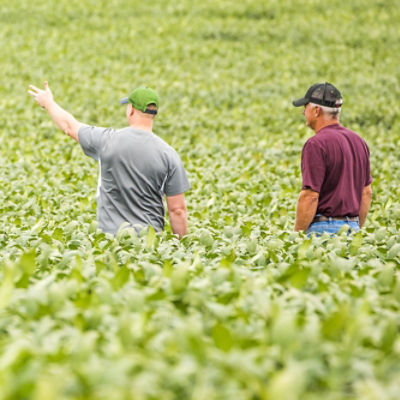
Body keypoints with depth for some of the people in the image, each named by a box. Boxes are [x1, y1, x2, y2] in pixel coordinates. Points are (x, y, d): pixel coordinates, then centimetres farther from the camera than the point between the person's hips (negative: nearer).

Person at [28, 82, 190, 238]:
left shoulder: (107, 140, -3)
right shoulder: (169, 155, -3)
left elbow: (69, 126, 16)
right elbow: (177, 209, -3)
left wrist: (48, 103, 34)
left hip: (110, 232, 0)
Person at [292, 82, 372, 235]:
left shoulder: (316, 145, -13)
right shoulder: (358, 141, 12)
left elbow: (310, 195, -18)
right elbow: (367, 192, 16)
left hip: (324, 228, -8)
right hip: (353, 226, 8)